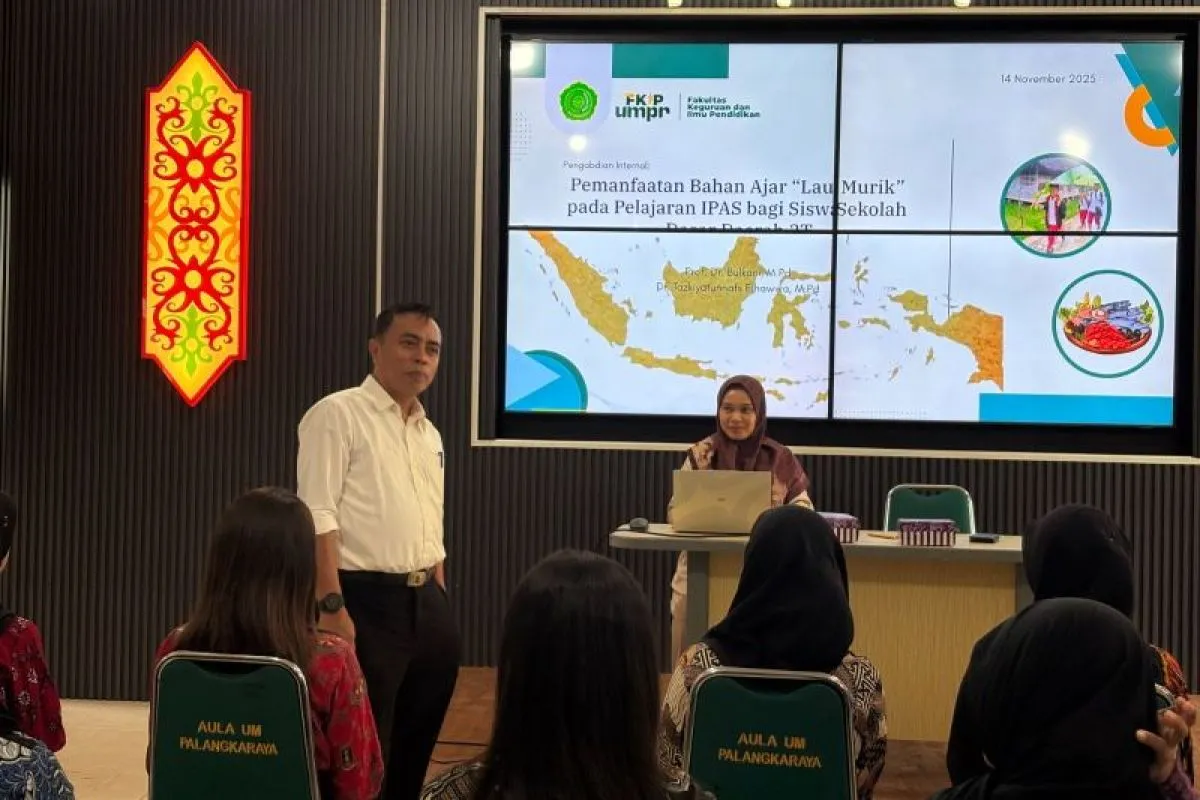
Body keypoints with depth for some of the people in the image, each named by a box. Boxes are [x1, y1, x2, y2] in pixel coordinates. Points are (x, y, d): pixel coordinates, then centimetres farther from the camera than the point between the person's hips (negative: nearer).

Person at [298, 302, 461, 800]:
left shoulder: (430, 435, 18)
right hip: (365, 601, -7)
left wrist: (440, 607, 16)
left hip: (426, 604, 8)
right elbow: (317, 517, -15)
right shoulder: (338, 414, -6)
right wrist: (331, 607, -23)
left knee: (416, 745, 12)